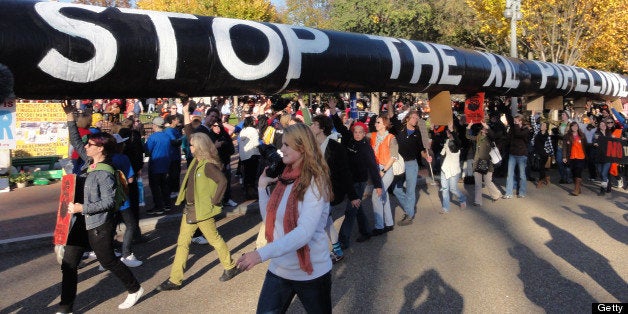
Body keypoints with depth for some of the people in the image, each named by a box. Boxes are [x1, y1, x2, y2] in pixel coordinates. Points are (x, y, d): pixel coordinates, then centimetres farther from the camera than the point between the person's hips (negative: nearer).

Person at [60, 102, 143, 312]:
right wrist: (70, 118, 8)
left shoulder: (104, 173, -21)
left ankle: (134, 289, 30)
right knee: (68, 264, 8)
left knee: (107, 261, 8)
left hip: (99, 225, -9)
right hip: (83, 223, 9)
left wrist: (81, 208, -21)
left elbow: (108, 202, -23)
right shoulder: (91, 161, 4)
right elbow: (76, 143, 14)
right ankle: (65, 308, 19)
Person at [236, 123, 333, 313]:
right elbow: (270, 220, 9)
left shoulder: (315, 181, -18)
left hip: (312, 272, -5)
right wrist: (262, 187, 0)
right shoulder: (285, 178, 3)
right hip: (279, 269, 6)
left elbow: (305, 232, -29)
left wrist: (262, 253, -37)